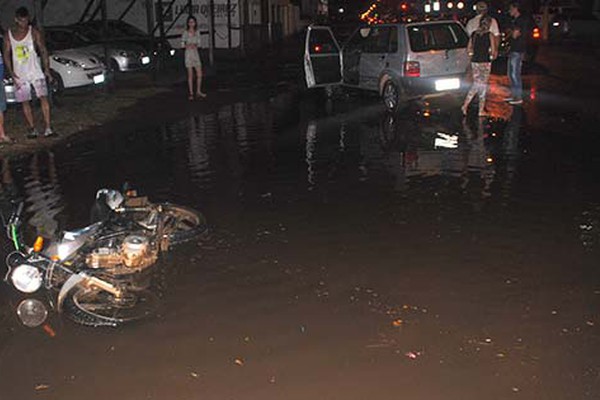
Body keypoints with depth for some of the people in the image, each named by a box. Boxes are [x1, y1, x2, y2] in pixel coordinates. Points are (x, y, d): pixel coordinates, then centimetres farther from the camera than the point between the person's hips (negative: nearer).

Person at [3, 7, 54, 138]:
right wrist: (11, 73, -8)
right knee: (25, 102, 2)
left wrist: (47, 69, -9)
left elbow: (43, 51, 0)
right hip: (19, 74, 2)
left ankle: (47, 128, -15)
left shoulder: (34, 32, 0)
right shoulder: (8, 36, 3)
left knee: (43, 97, -14)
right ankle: (32, 129, 9)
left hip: (35, 71, -2)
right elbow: (6, 55, 4)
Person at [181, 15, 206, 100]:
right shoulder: (185, 33, -3)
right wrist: (188, 46, -20)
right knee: (190, 75, -1)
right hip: (188, 54, -4)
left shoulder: (197, 32, 8)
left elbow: (199, 43, 11)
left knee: (199, 74, 2)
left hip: (196, 53, 4)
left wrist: (196, 45, -10)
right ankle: (191, 93, 5)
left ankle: (198, 91, 16)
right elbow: (182, 44, -3)